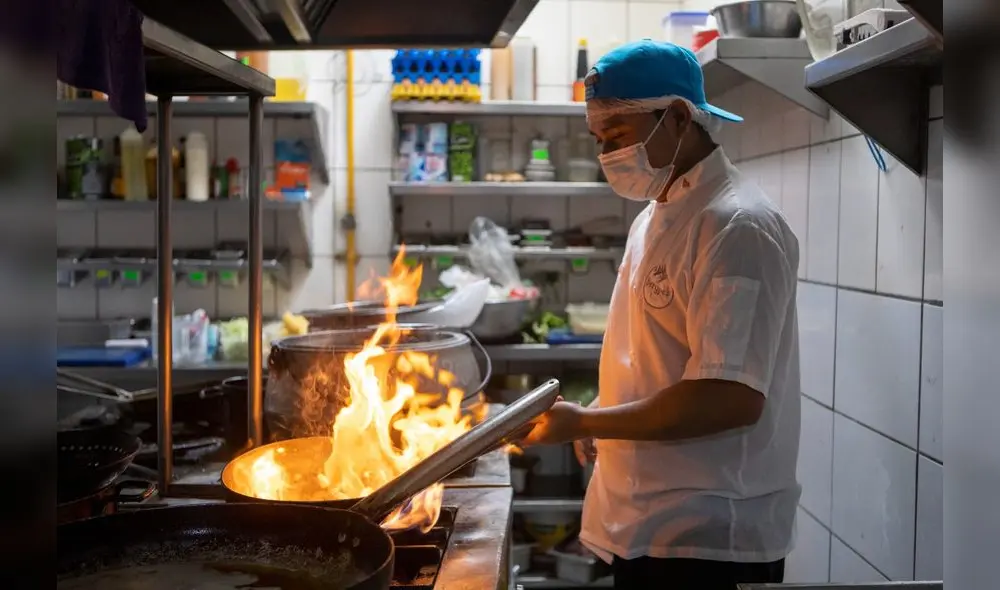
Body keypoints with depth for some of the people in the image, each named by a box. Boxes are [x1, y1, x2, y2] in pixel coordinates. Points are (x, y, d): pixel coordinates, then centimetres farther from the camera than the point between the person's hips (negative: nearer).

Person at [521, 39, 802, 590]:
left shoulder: (737, 226, -17)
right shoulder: (653, 218, 12)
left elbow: (731, 398, -25)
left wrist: (583, 424, -19)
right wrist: (599, 421, 3)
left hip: (706, 540, -8)